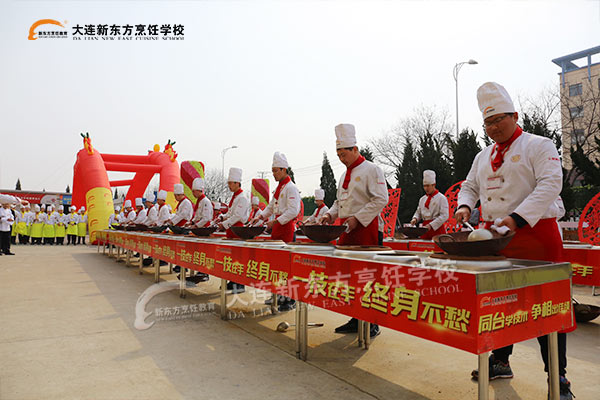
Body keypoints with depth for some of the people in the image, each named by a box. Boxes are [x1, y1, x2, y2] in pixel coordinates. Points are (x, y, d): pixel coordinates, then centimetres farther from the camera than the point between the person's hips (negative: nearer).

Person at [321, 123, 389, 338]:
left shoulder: (371, 170, -6)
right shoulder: (346, 174, 19)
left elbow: (380, 199, -14)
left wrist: (357, 218, -19)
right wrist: (331, 214, 8)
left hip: (366, 230, -8)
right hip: (346, 231, 8)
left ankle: (372, 323, 6)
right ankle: (356, 319, 21)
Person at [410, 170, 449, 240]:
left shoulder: (442, 198, -5)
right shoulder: (422, 199, 14)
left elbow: (444, 216, -13)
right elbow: (418, 212, 22)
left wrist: (431, 225, -21)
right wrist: (415, 218, -1)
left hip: (437, 228, -5)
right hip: (425, 228, 5)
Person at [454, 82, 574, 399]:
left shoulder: (538, 146, -4)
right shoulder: (484, 156, 16)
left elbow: (550, 184, -17)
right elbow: (470, 186, 22)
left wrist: (516, 218, -28)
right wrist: (464, 205, -2)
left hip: (534, 234, -6)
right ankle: (500, 362, 29)